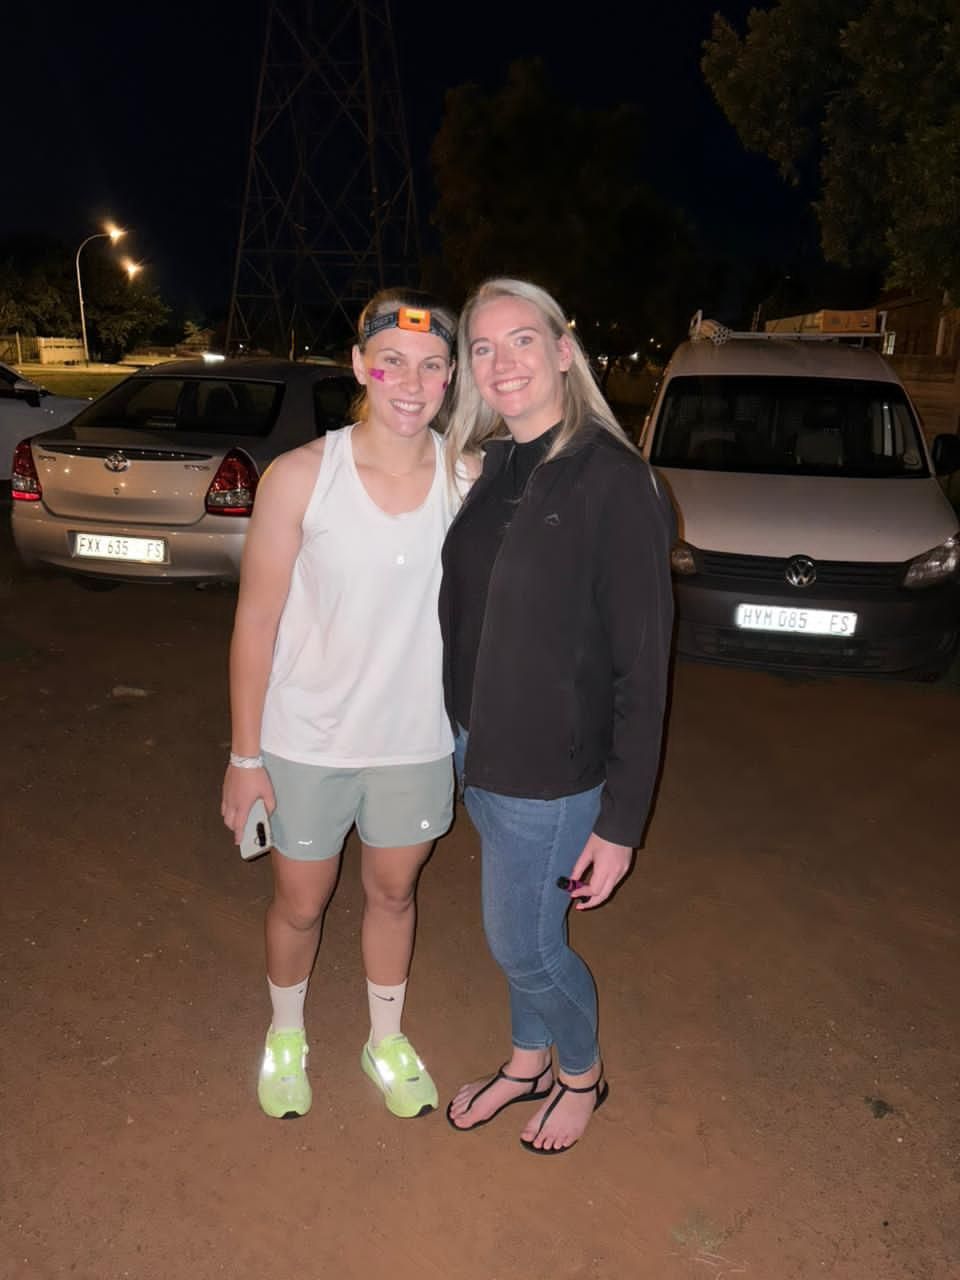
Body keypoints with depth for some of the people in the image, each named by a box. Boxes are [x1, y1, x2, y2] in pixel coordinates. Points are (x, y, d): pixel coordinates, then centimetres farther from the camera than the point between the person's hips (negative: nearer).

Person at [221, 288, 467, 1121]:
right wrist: (246, 755, -8)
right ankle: (285, 1035, 49)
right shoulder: (302, 476, -16)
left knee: (393, 894, 21)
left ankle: (387, 1041, 48)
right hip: (308, 739, -2)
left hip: (415, 739, 2)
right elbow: (256, 620, -11)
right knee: (301, 904, 18)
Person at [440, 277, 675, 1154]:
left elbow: (642, 664, -18)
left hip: (554, 768, -6)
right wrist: (464, 735, 8)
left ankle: (582, 1073, 40)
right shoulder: (494, 470, 3)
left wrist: (620, 824, -16)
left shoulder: (614, 482, -19)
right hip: (479, 749, 6)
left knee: (523, 942, 9)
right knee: (522, 927, 23)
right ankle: (529, 1062, 48)